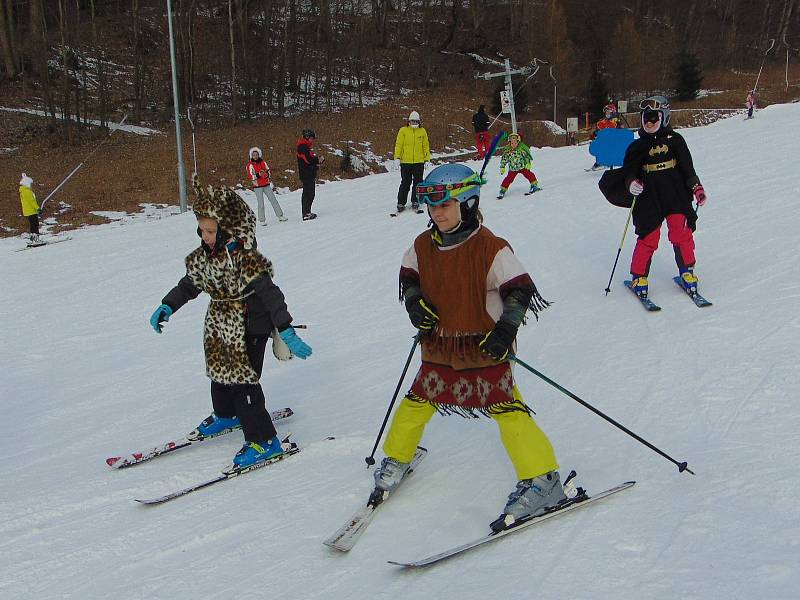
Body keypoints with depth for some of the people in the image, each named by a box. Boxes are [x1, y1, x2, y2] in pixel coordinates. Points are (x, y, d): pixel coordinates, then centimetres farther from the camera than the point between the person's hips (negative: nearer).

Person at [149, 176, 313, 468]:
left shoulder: (246, 258, -26)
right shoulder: (204, 255, 0)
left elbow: (270, 294, -27)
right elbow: (190, 283, 17)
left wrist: (287, 332, -30)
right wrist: (167, 306, 14)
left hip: (248, 332, -8)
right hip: (219, 329, 8)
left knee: (243, 384, -6)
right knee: (219, 374, 24)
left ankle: (264, 440, 5)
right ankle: (227, 415, 52)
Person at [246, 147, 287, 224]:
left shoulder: (262, 162, 9)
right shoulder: (250, 164, -4)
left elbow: (268, 171, 13)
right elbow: (251, 176, -11)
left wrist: (266, 174, -10)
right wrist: (258, 175, -27)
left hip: (266, 185, 5)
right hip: (257, 186, -4)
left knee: (273, 200, 6)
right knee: (261, 203, -6)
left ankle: (280, 216, 13)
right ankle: (262, 220, 1)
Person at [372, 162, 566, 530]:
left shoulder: (491, 248, -16)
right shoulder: (423, 246, 1)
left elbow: (520, 289, -14)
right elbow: (409, 275, 18)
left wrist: (506, 328, -24)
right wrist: (414, 302, -2)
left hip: (484, 346, -5)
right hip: (439, 346, 5)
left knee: (506, 409, -10)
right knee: (417, 403, 12)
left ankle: (541, 481, -3)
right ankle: (395, 459, 37)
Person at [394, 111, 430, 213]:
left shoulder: (422, 131, 7)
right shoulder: (403, 130, 1)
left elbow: (426, 146, 11)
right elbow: (398, 144, 1)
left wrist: (427, 159, 6)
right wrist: (397, 157, -6)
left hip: (419, 162, 2)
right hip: (405, 162, -2)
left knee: (418, 182, 7)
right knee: (405, 183, 0)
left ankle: (415, 201, 18)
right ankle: (401, 203, 6)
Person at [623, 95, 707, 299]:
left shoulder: (675, 140, 7)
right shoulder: (638, 146, 7)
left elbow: (687, 167, 10)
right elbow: (628, 170, 8)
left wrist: (696, 187, 2)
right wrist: (631, 183, -13)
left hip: (676, 196, 0)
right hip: (649, 200, 0)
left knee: (682, 233, -8)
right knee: (648, 238, -6)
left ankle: (687, 271, 8)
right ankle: (639, 276, 8)